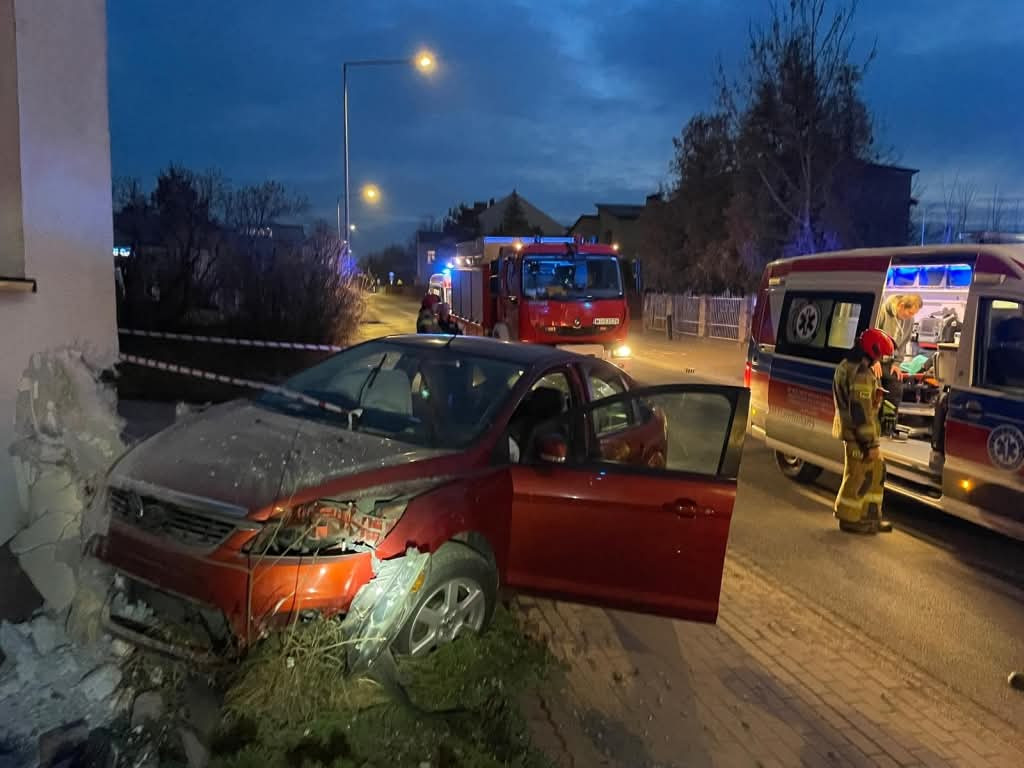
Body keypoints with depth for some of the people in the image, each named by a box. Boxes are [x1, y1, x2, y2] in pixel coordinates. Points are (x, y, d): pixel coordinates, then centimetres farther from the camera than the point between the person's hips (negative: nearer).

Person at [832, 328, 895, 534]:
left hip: (850, 430, 11)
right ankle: (850, 518, 10)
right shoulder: (861, 374, -21)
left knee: (875, 471, 18)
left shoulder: (847, 366, 13)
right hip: (858, 434, -11)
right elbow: (862, 411, -24)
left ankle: (870, 515, 25)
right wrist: (871, 443, -22)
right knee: (860, 476, -1)